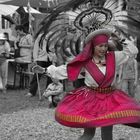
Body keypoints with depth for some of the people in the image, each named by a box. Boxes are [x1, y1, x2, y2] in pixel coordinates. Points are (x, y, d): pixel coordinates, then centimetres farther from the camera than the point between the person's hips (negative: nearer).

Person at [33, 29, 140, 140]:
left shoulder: (113, 57, -1)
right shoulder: (85, 62, -6)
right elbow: (67, 70, -1)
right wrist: (47, 70, -2)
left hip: (110, 99, 2)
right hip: (90, 98, -2)